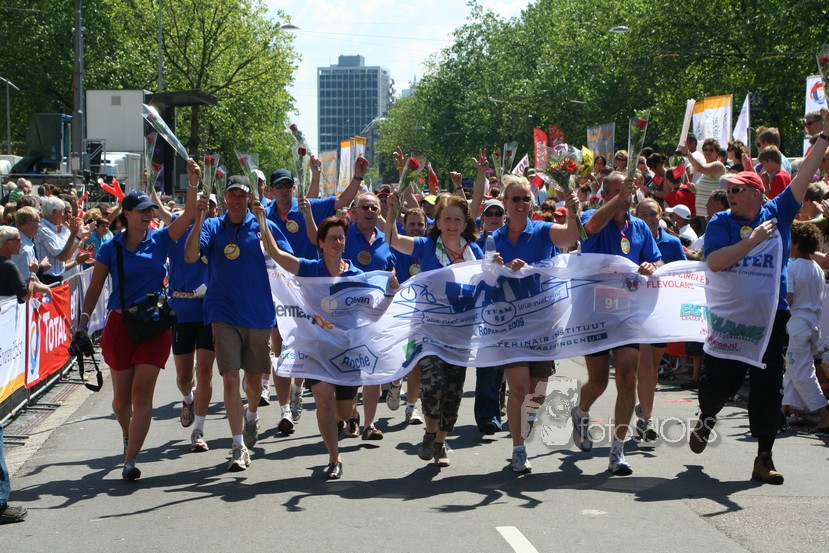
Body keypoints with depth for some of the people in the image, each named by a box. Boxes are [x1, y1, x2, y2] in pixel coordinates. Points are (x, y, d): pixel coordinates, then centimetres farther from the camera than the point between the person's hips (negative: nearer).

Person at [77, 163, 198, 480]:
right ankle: (128, 435, 40)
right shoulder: (111, 248, 2)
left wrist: (193, 182, -18)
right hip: (119, 323, 0)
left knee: (142, 393, -10)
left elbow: (189, 214, -6)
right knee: (122, 397, 8)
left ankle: (130, 460, -8)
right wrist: (83, 322, -5)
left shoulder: (160, 240, 3)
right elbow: (95, 288, 4)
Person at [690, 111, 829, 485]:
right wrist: (754, 239, -20)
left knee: (769, 387, 0)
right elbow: (713, 262, -16)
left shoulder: (778, 213, 6)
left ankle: (764, 458, 6)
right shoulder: (721, 223, 0)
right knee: (721, 380, 6)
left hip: (772, 315, 1)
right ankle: (705, 421, 38)